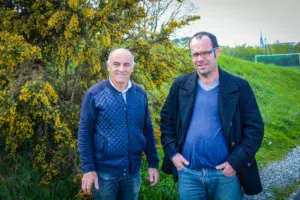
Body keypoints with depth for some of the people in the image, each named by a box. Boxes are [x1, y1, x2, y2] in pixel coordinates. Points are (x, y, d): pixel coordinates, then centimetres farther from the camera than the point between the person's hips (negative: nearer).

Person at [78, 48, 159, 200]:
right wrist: (88, 168, -11)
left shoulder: (140, 94, 2)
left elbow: (147, 131, 7)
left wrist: (153, 163, 5)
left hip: (133, 170, 3)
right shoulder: (94, 94, -9)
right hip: (105, 170, -3)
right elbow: (84, 133, -7)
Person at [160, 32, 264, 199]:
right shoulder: (181, 85, 3)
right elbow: (166, 119, 10)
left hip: (226, 174, -1)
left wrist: (236, 162, -11)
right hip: (187, 172, 2)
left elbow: (255, 127, -4)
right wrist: (172, 152, -1)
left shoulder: (239, 87, -4)